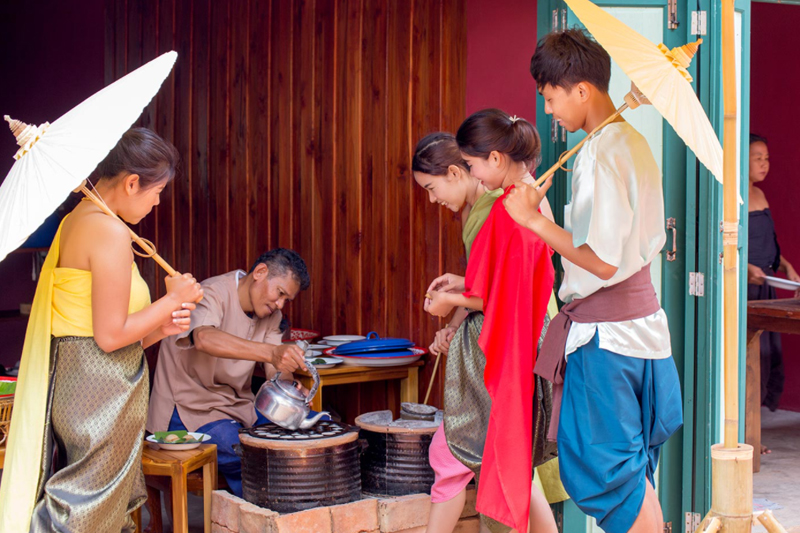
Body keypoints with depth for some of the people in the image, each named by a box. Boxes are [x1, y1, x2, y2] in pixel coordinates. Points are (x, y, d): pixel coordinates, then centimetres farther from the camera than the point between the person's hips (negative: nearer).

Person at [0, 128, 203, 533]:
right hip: (101, 392, -10)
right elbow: (109, 336, -19)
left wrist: (158, 328, 8)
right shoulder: (110, 232, -17)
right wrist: (172, 300, -7)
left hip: (71, 381, 10)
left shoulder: (74, 222, 13)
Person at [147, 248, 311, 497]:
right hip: (188, 409, -8)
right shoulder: (213, 294, -19)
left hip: (239, 407, 8)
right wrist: (272, 352, -54)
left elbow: (277, 373, 1)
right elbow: (204, 338, -41)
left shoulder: (271, 315, 7)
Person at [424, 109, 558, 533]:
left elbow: (492, 296, -17)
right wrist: (464, 283, 15)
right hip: (528, 339, 9)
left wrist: (449, 300, -1)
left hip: (505, 348, -9)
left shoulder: (505, 211, -20)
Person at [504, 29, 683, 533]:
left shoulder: (599, 156, -19)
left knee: (601, 466, -1)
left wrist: (536, 220, -15)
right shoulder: (635, 143, 10)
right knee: (632, 467, 16)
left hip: (605, 330, -9)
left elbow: (601, 262, -23)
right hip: (642, 316, 9)